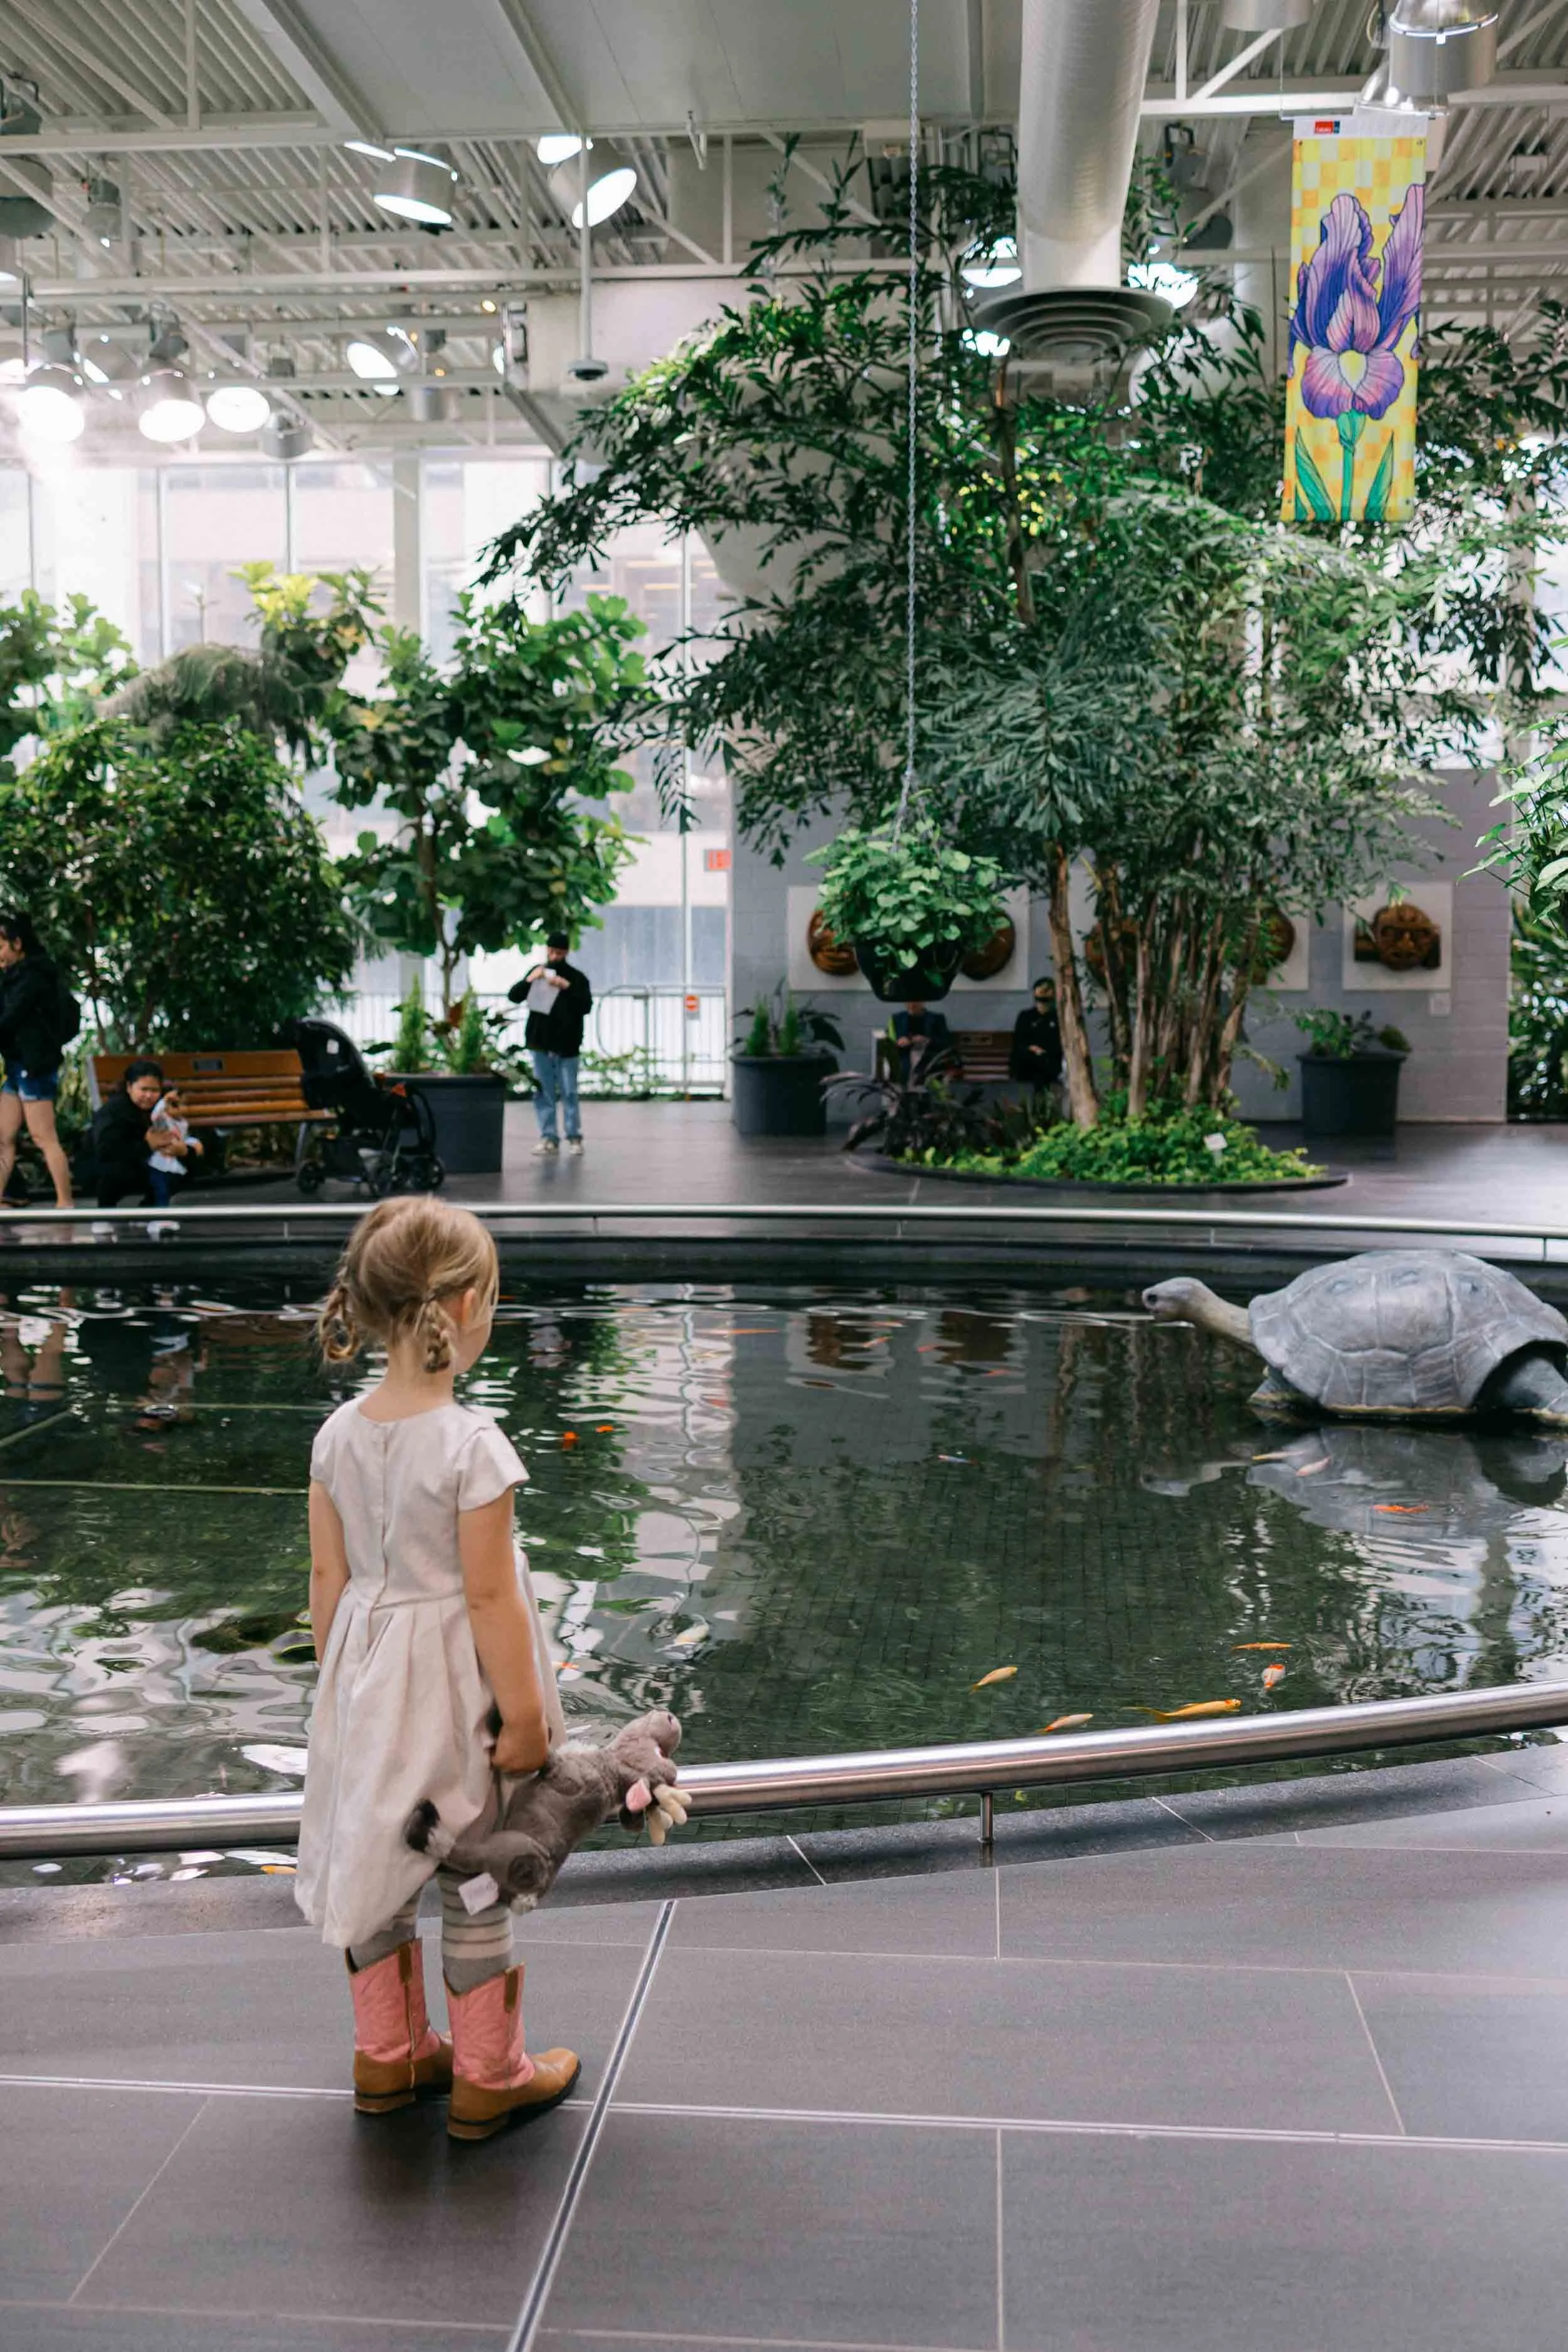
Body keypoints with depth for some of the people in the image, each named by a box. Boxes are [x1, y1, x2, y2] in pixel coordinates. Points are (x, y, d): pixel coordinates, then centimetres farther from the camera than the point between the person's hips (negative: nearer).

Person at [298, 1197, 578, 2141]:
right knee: (475, 1875, 10)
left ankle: (388, 2057, 38)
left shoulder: (339, 1433, -5)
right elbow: (489, 1595, -20)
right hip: (452, 1681, -6)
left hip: (367, 1674, 6)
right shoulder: (472, 1444, -23)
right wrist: (524, 1716, -11)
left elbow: (329, 1576, 2)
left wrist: (343, 1677, 15)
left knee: (379, 1858, 20)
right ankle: (487, 2079, 26)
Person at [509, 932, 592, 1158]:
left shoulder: (576, 977, -1)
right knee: (543, 1093, 2)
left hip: (567, 1045, -3)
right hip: (540, 1044, 3)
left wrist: (567, 987, -23)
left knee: (569, 1093, -1)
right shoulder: (538, 972, 9)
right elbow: (514, 996, 5)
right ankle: (548, 1138, 4)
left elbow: (586, 1006, -11)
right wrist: (528, 980, -13)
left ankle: (574, 1137, 7)